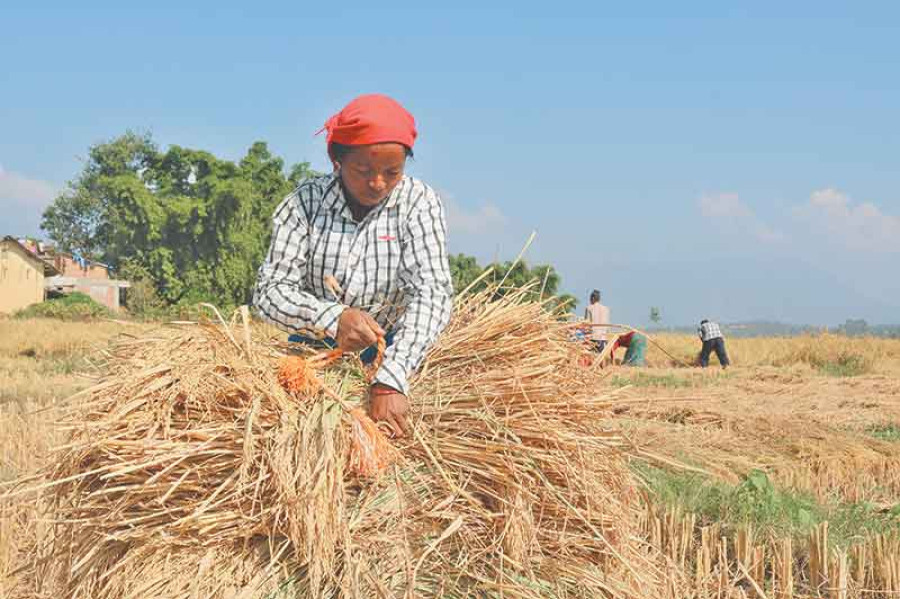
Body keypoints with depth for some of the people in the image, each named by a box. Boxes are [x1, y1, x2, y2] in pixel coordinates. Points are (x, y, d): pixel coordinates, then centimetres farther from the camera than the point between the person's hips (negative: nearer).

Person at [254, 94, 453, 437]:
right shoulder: (304, 204, -4)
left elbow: (432, 293, -17)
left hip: (389, 354, 0)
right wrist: (333, 319, -31)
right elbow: (269, 292, -9)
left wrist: (391, 380, -32)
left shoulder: (418, 202, -6)